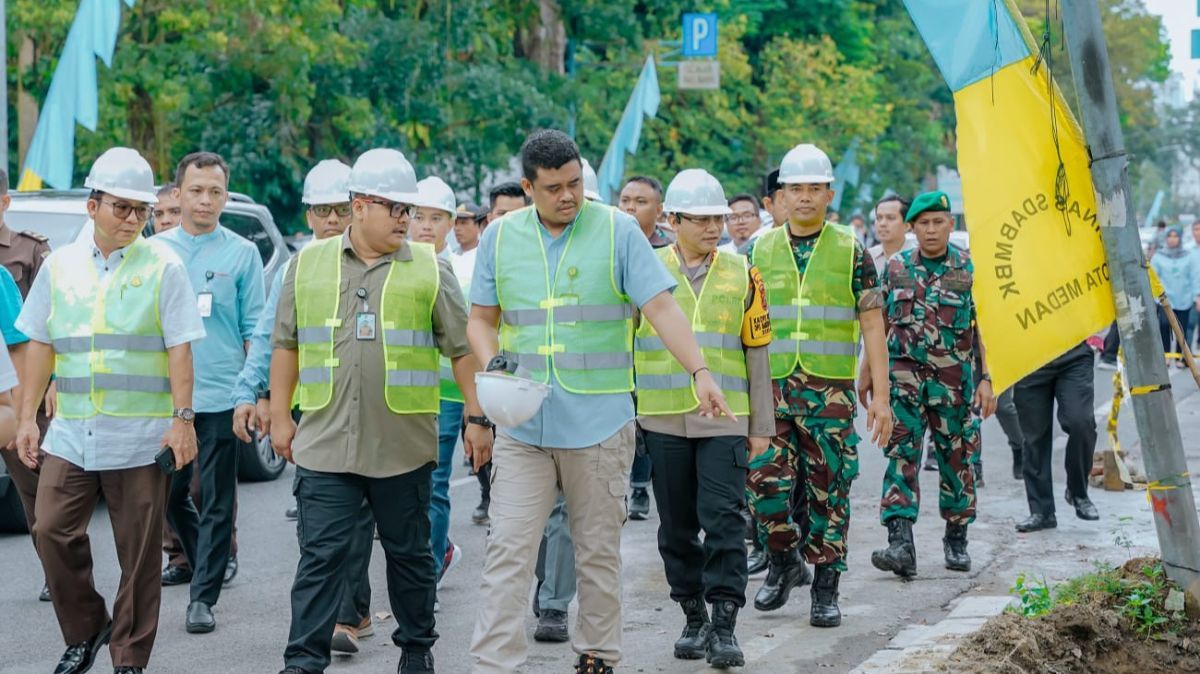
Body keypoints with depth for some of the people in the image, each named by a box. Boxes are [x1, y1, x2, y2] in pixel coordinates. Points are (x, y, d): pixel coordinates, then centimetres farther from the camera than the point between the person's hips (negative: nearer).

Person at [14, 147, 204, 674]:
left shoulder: (163, 266, 0)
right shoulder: (60, 265, 10)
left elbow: (179, 349, -3)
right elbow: (39, 346, 13)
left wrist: (182, 419, -9)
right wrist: (28, 418, 9)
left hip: (140, 434, -3)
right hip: (70, 432, 3)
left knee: (138, 552, 1)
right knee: (52, 531, -3)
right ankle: (84, 631, 17)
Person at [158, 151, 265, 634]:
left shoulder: (242, 254, 0)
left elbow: (254, 329, 1)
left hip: (220, 397, -3)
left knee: (216, 502, -1)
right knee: (169, 494, 11)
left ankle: (203, 598, 4)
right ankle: (215, 563, 32)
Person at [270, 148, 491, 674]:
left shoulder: (430, 270, 3)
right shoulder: (308, 265, 7)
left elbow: (462, 349, 4)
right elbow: (287, 345, 13)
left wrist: (477, 417, 0)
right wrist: (280, 416, 10)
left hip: (403, 446, 0)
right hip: (325, 444, 0)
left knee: (409, 553, 12)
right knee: (321, 556, -2)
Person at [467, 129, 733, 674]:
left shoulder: (618, 231, -2)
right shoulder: (500, 237, 6)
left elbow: (661, 308, -7)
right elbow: (481, 318, 12)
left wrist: (700, 372, -19)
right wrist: (492, 361, -9)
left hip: (598, 423, -2)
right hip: (522, 424, 2)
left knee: (598, 552, 10)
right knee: (507, 550, -3)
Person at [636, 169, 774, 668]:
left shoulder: (741, 274, 5)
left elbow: (756, 352, 9)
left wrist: (762, 424, 7)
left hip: (724, 420, -1)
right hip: (663, 420, 1)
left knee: (723, 519, -8)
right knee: (677, 526, 8)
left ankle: (724, 625, -4)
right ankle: (693, 617, 22)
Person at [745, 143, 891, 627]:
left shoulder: (851, 251, 3)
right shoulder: (761, 250, 8)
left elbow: (872, 325, 1)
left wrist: (880, 395, -6)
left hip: (831, 389, -1)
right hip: (770, 387, 1)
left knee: (829, 490, 1)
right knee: (766, 481, -7)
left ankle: (825, 590, 12)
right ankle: (785, 561, 18)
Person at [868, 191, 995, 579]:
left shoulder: (969, 270, 0)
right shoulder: (895, 269, 6)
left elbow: (983, 328, 0)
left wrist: (986, 380, -5)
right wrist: (867, 374, 12)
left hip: (955, 380, -1)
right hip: (904, 376, 1)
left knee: (958, 460, 7)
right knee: (901, 456, -11)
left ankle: (956, 540, 23)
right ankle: (900, 544, -18)